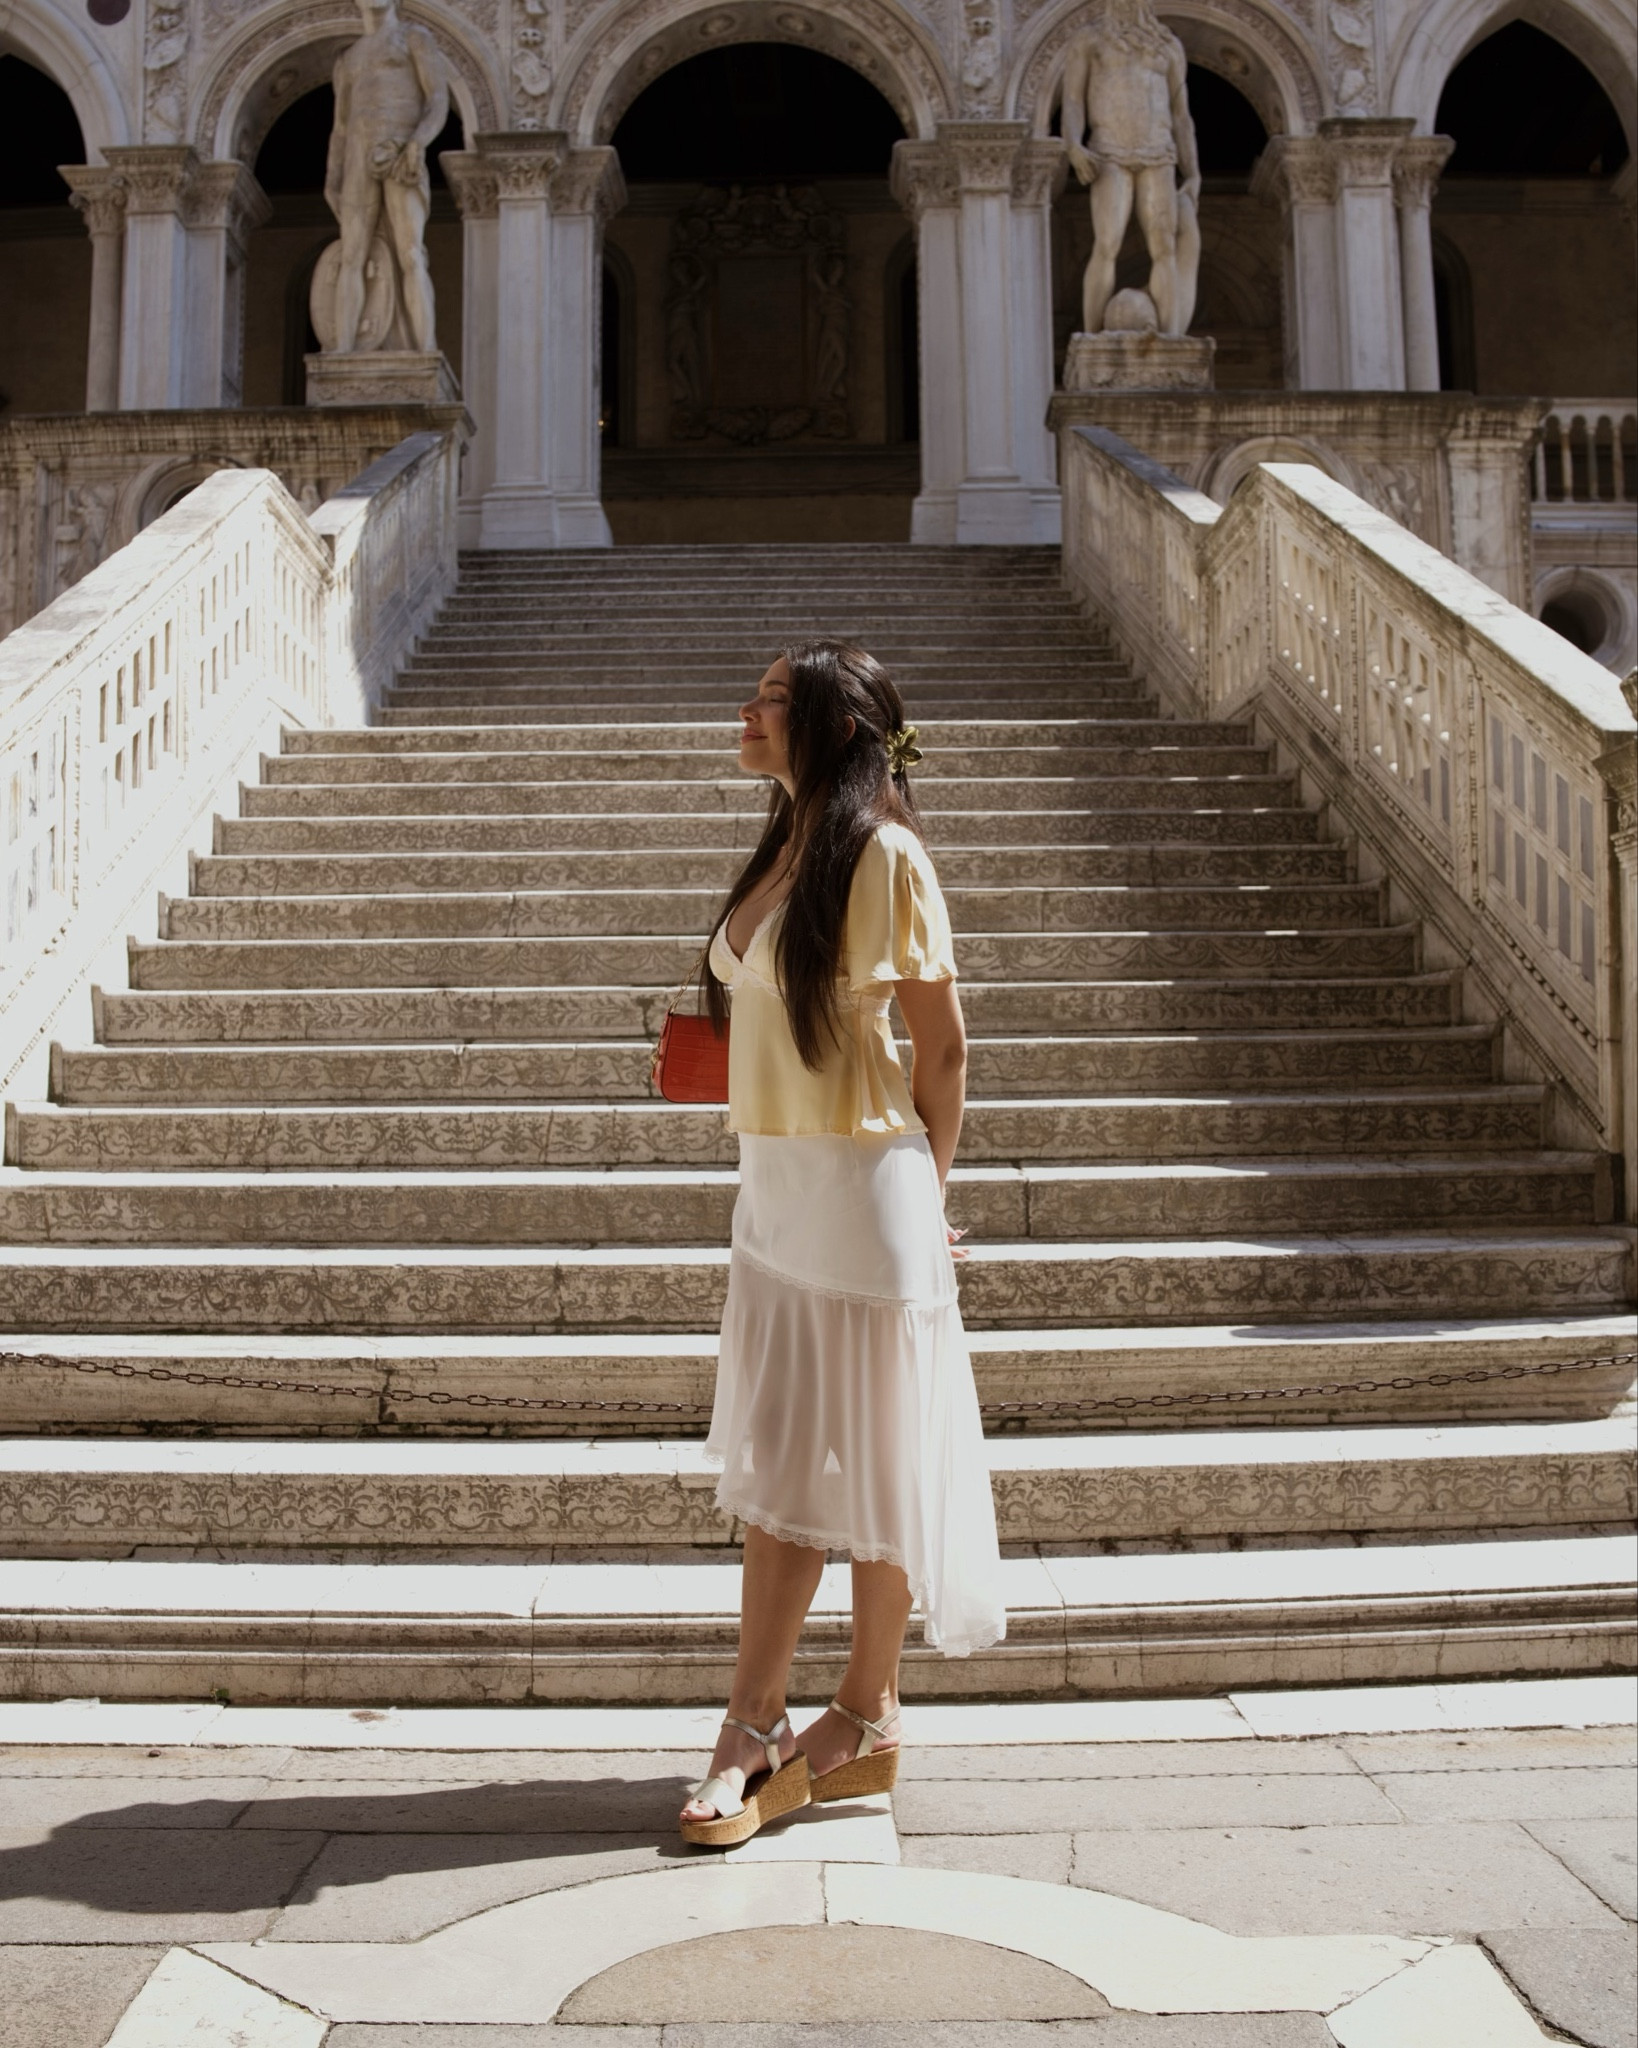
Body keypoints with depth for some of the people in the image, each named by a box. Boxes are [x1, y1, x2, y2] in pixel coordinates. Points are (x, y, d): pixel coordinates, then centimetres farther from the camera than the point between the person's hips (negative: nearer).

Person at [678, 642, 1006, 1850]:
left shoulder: (883, 853, -12)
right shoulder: (784, 847, 11)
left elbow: (943, 1044, -8)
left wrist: (925, 1191, -1)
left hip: (863, 1184, -8)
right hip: (773, 1182, 8)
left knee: (870, 1462, 5)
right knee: (772, 1459, 10)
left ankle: (867, 1723, 20)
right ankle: (756, 1730, 19)